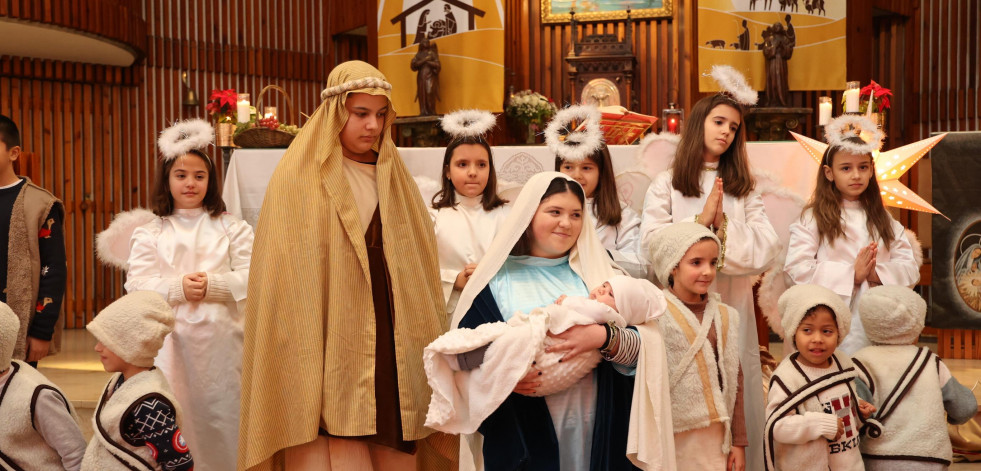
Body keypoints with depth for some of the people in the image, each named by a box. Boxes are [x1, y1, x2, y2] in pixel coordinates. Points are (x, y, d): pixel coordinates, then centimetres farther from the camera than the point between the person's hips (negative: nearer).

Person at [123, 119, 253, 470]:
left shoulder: (231, 228, 9)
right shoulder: (148, 234, 11)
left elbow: (251, 278, 0)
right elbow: (137, 284, 0)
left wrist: (212, 285, -15)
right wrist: (178, 287, -16)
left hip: (220, 339, 0)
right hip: (172, 341, 0)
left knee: (222, 414, 2)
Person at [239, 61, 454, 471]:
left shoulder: (394, 179, 14)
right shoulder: (298, 179, -1)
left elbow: (419, 266, 16)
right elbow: (285, 278, -6)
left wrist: (429, 346, 10)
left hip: (392, 344, 5)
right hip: (333, 347, -4)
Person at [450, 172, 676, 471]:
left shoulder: (597, 272, 6)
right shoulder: (497, 278, 2)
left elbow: (643, 347, -2)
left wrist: (603, 338, -21)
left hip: (597, 426, 2)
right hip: (521, 428, -1)